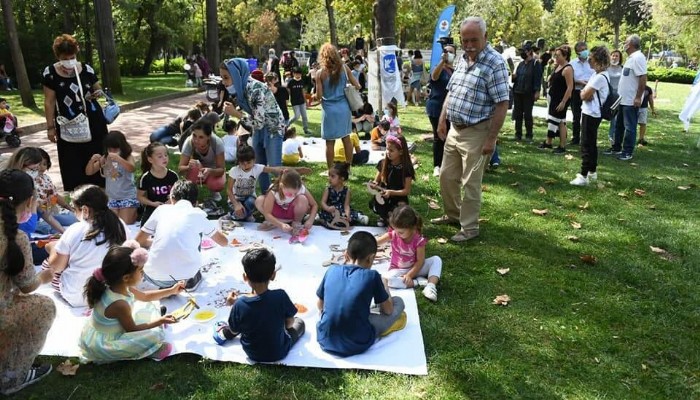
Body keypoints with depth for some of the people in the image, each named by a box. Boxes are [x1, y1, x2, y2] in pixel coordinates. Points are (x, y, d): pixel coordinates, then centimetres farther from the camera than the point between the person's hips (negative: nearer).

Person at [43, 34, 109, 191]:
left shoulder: (86, 69, -1)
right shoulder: (50, 73, -6)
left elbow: (97, 90, 14)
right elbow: (49, 102, -2)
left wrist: (98, 93, -11)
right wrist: (50, 127, -4)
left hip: (93, 121, 2)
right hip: (68, 125, -2)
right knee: (73, 163, 2)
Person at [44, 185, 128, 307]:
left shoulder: (75, 231, -22)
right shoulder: (120, 226, -11)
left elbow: (56, 267, -8)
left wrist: (57, 245, 9)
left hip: (76, 297, -4)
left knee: (46, 263, 21)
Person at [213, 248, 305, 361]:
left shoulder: (239, 304, -25)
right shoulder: (281, 296, -28)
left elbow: (234, 331, -7)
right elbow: (289, 323, -12)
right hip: (279, 353, -2)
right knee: (299, 322, 24)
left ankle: (224, 334, 44)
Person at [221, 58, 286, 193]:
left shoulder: (255, 90, -32)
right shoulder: (240, 87, -7)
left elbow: (259, 123, -30)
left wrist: (235, 113, -26)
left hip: (273, 128, -8)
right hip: (258, 129, 8)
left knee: (274, 168, -8)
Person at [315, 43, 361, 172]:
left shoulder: (320, 73, -8)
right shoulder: (344, 68, -2)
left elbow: (319, 96, -8)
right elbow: (357, 86, 3)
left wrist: (315, 95, 14)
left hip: (329, 109, -3)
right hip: (344, 107, 3)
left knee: (330, 142, 5)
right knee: (346, 138, 14)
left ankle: (330, 171, 12)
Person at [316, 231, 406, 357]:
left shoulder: (332, 270, -1)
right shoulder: (372, 276, -10)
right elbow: (388, 310, 4)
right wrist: (384, 285, 22)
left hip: (325, 341, 4)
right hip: (356, 345, -4)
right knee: (398, 301, 9)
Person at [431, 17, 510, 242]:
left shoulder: (495, 64, -15)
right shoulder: (462, 59, 9)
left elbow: (502, 104, -18)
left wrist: (491, 139, -20)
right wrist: (442, 121, 13)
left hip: (476, 133, -8)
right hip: (454, 130, 8)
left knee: (470, 183, 1)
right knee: (446, 176, 16)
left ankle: (469, 228, 14)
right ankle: (452, 214, 36)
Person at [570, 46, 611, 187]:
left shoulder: (600, 77, -20)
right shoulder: (597, 74, 12)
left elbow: (584, 95, -20)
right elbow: (583, 94, 12)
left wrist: (585, 92, 0)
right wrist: (586, 93, -8)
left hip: (591, 114, -10)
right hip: (591, 113, 10)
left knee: (586, 145, -8)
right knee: (591, 144, 16)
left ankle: (584, 176, -6)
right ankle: (592, 172, 26)